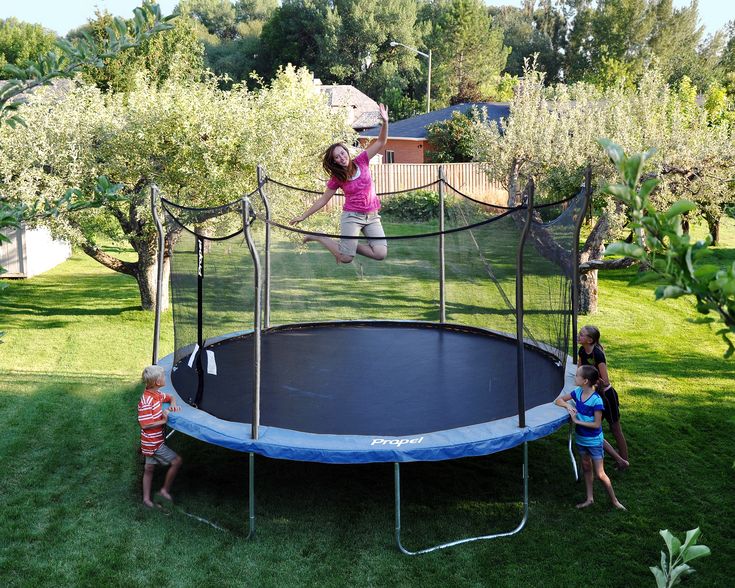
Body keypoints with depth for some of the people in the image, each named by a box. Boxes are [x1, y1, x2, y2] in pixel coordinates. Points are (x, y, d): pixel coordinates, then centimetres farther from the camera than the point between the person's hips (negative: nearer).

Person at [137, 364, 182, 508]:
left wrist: (173, 405, -1)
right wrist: (164, 420, -21)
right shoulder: (146, 401, -26)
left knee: (149, 469, 18)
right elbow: (144, 425, -27)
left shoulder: (158, 394, 1)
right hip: (153, 442, -9)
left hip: (153, 442, 9)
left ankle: (146, 498, 30)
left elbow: (171, 398, 20)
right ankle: (165, 490, 9)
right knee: (177, 461, -4)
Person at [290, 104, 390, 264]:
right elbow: (323, 200, 5)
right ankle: (318, 237, 12)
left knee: (381, 254, -14)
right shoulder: (336, 179, -4)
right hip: (352, 216, -3)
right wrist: (303, 216, 3)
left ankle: (350, 245, 11)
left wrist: (385, 122, -23)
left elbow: (381, 142, -6)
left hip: (372, 216, 3)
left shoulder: (361, 161, -1)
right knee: (345, 258, -13)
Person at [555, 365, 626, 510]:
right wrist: (568, 406, -17)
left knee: (600, 474, 1)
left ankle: (614, 500, 19)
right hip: (580, 439, 7)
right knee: (586, 469, 18)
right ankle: (589, 499, 31)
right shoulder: (577, 392, -7)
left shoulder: (596, 400, -26)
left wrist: (577, 421, -23)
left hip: (594, 441, -6)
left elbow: (597, 424, -23)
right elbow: (558, 400, 3)